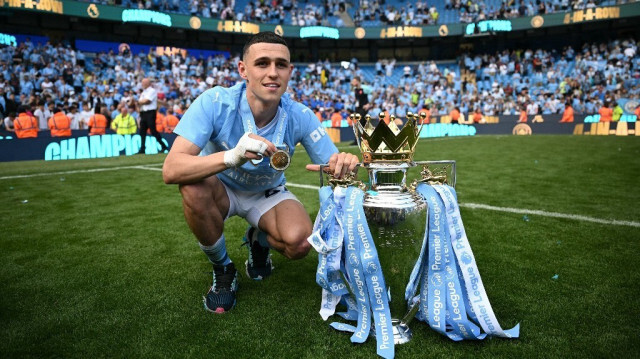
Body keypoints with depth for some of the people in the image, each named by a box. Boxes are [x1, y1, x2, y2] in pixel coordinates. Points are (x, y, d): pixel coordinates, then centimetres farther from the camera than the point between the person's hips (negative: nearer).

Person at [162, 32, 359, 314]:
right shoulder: (215, 103, -28)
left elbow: (334, 167, -18)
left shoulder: (300, 117, -21)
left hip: (267, 194, 1)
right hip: (221, 190, 0)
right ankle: (222, 270, -6)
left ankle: (258, 240, 13)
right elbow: (171, 171, -37)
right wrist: (232, 156, -55)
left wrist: (344, 164, -44)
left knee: (299, 243, -27)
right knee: (194, 186, -35)